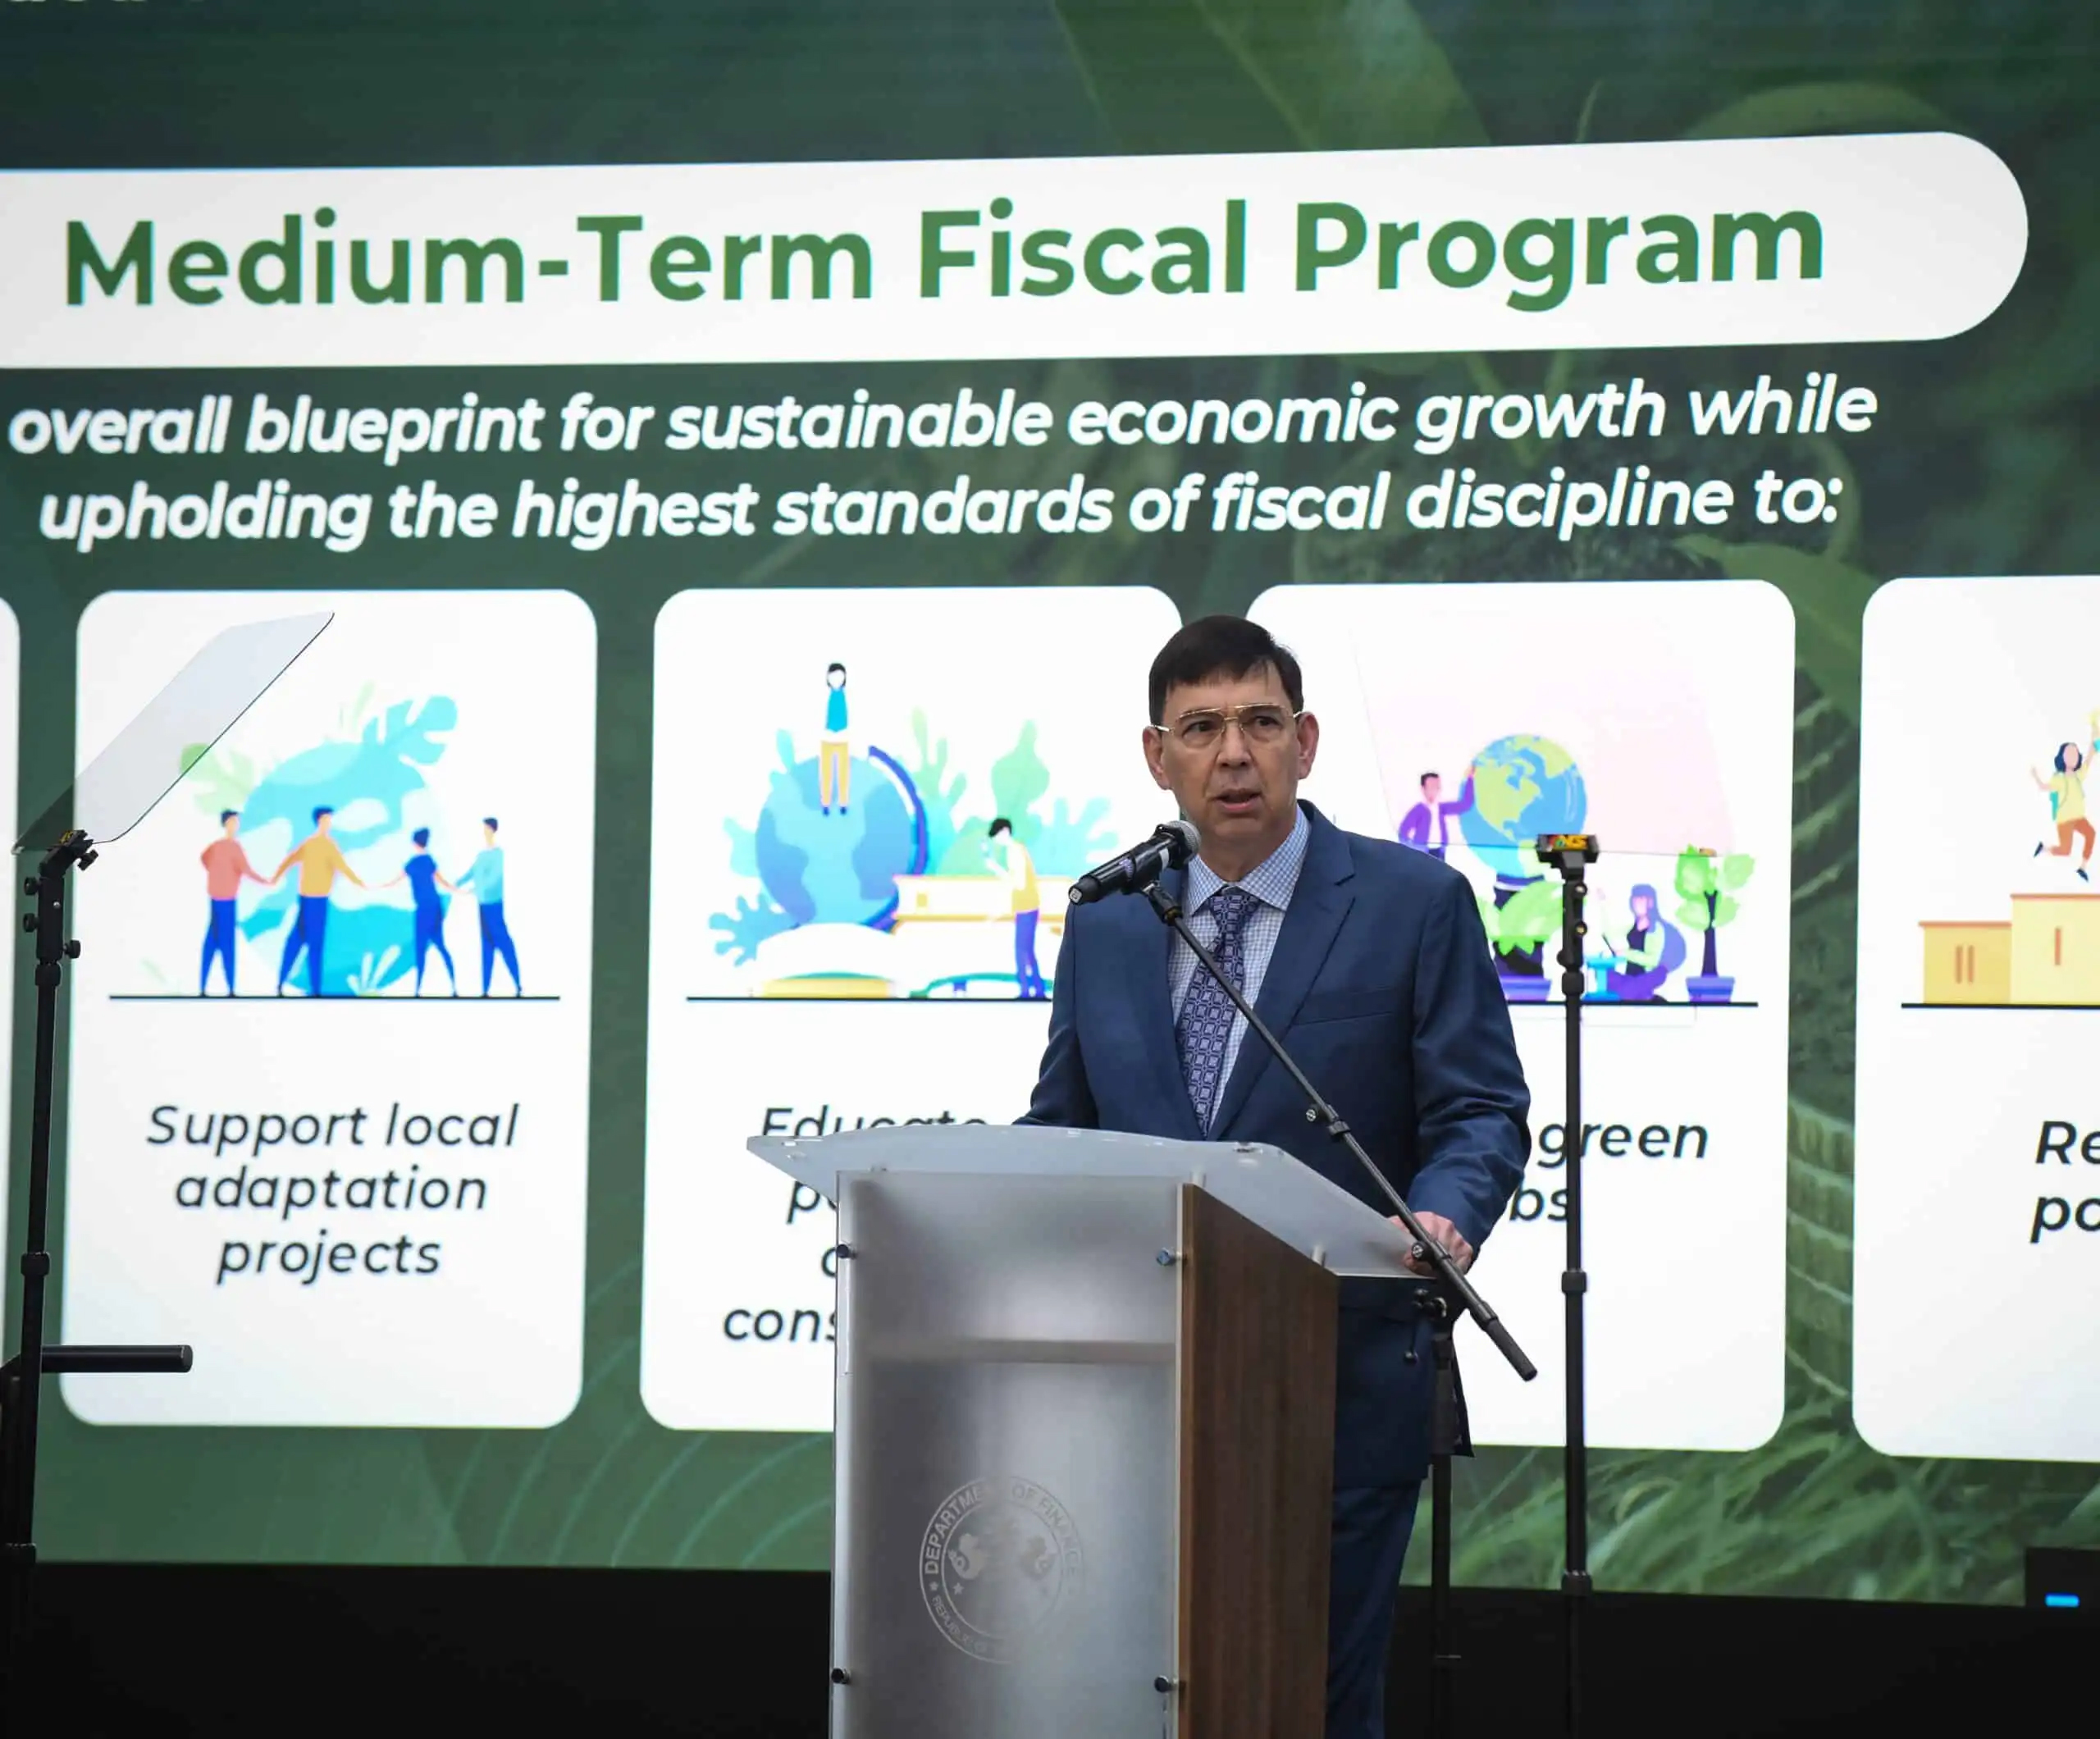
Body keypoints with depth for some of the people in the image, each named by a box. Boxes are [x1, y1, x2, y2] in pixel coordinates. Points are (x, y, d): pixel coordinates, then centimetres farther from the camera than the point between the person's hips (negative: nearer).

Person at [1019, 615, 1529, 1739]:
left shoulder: (1414, 903, -1)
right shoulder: (1105, 922, 11)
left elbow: (1481, 1113, -5)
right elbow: (1058, 1129, 15)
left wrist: (1442, 1220, -26)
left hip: (1340, 1381, -3)